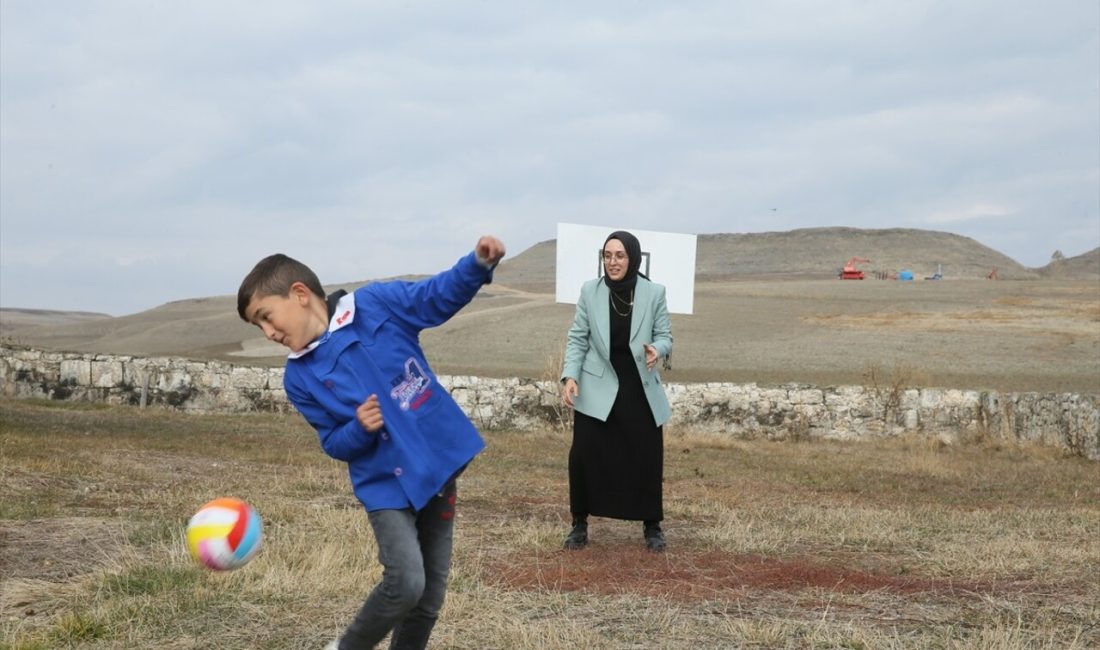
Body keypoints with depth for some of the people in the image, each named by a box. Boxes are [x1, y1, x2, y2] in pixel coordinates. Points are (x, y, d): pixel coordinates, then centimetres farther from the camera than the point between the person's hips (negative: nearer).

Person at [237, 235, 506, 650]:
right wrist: (359, 429, -22)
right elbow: (334, 444, 0)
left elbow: (441, 296, -7)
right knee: (406, 583, -18)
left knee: (431, 593, 7)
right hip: (386, 484, -1)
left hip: (438, 463, 1)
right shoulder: (299, 378, -4)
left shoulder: (375, 304, -8)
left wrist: (479, 263, -25)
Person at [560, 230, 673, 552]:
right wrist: (570, 375, -12)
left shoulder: (654, 293, -4)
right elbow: (577, 339, 1)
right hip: (597, 388, 0)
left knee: (647, 458, 5)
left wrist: (657, 350, -24)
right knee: (584, 455, -3)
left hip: (640, 390, 0)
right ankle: (580, 524, 15)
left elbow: (665, 336, 0)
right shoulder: (590, 291, -3)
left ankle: (652, 526, 22)